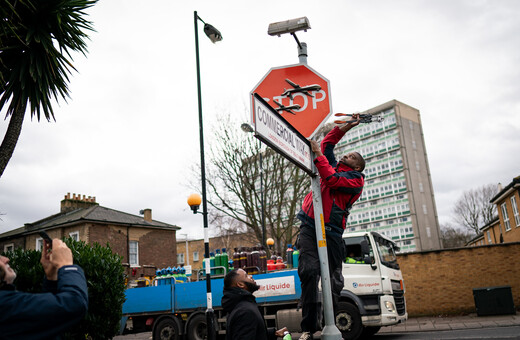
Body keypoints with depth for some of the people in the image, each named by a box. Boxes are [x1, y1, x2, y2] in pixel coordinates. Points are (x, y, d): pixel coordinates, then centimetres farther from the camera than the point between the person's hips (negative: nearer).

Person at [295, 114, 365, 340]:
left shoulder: (355, 179, 5)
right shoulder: (333, 166, 23)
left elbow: (332, 180, -12)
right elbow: (328, 143, 34)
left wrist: (318, 154, -6)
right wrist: (346, 127, 29)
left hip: (330, 231, -3)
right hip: (309, 226, 3)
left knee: (333, 279, -1)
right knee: (309, 271, -15)